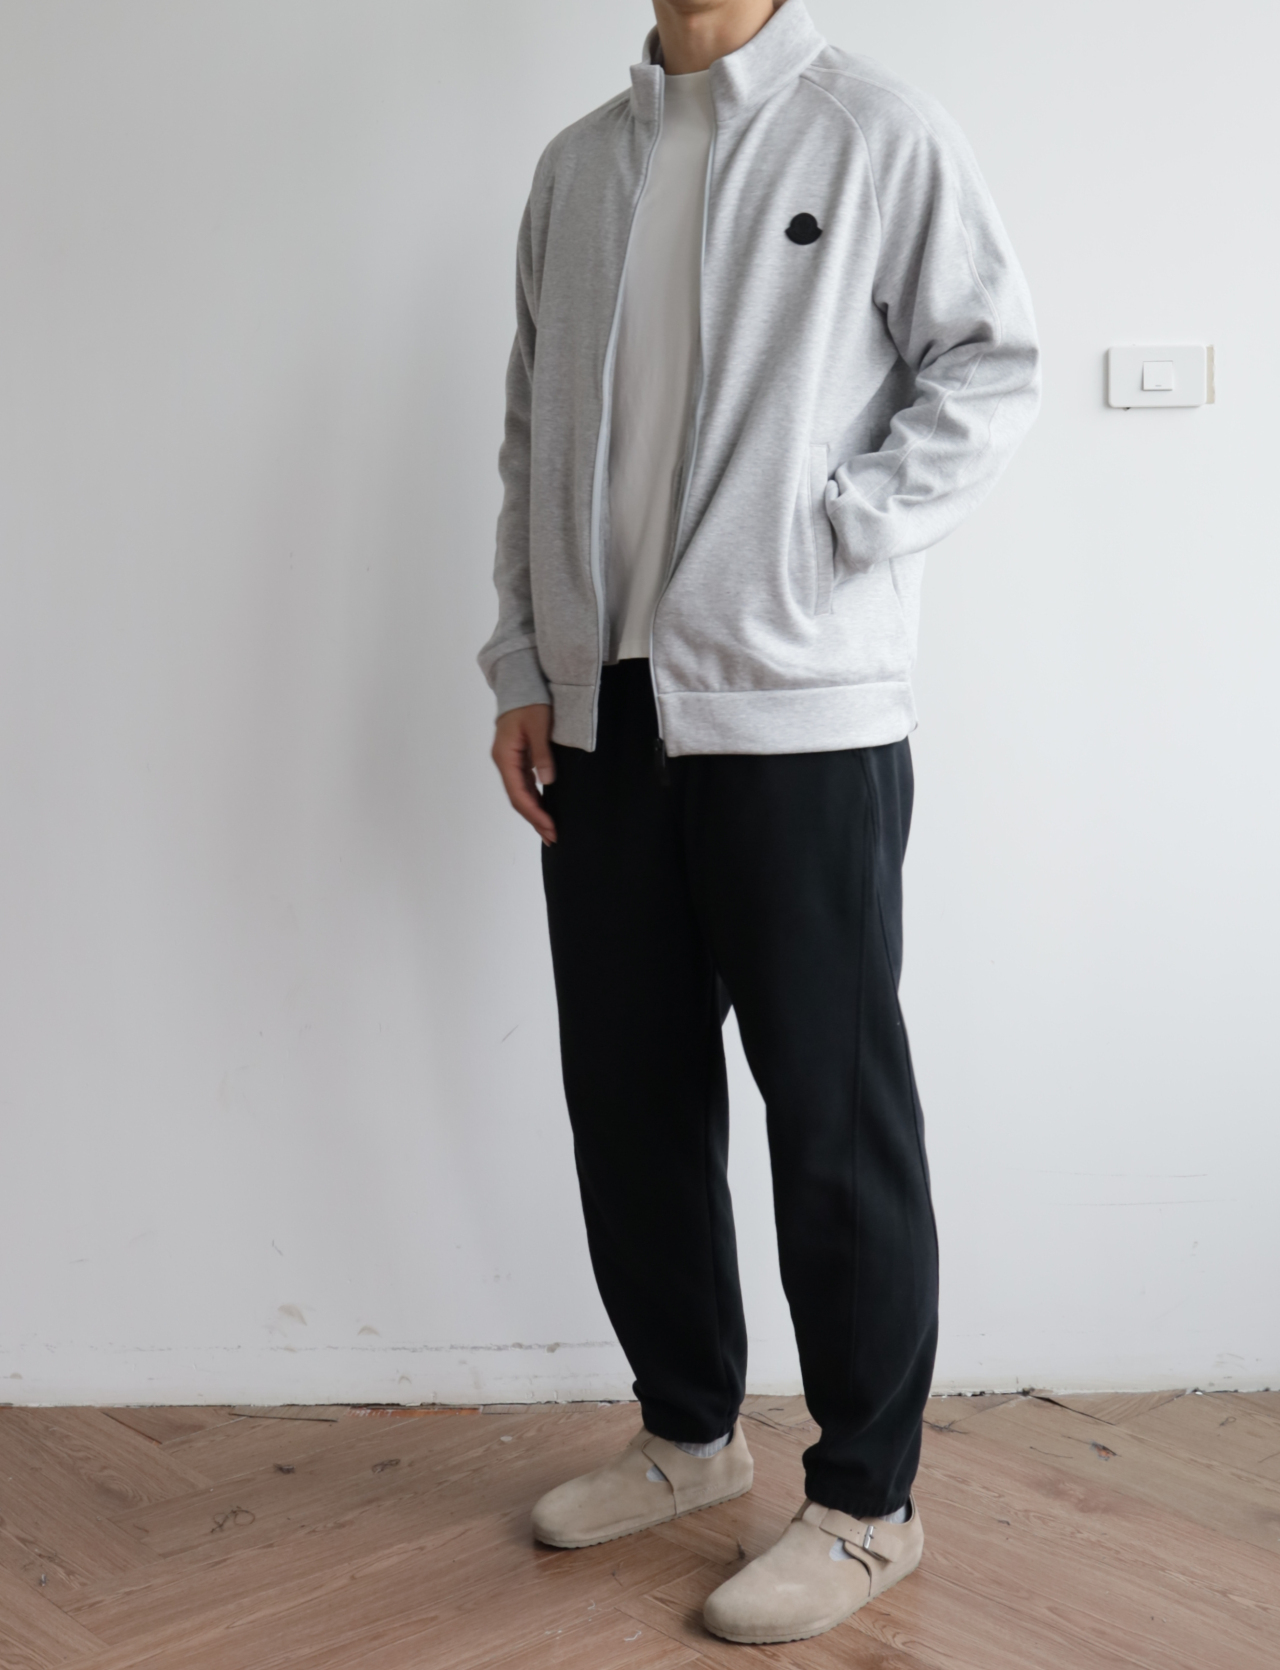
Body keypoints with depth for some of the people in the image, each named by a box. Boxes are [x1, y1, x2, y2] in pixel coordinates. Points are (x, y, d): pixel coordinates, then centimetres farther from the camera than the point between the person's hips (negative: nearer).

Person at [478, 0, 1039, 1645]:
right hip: (601, 718, 6)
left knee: (835, 1110, 1)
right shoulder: (575, 167, 14)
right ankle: (688, 1427, 31)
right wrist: (523, 667, 9)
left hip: (802, 711, -5)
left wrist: (836, 535, -13)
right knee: (627, 1094, 12)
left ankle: (866, 1497, 15)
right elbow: (532, 435, 15)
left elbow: (990, 365, -3)